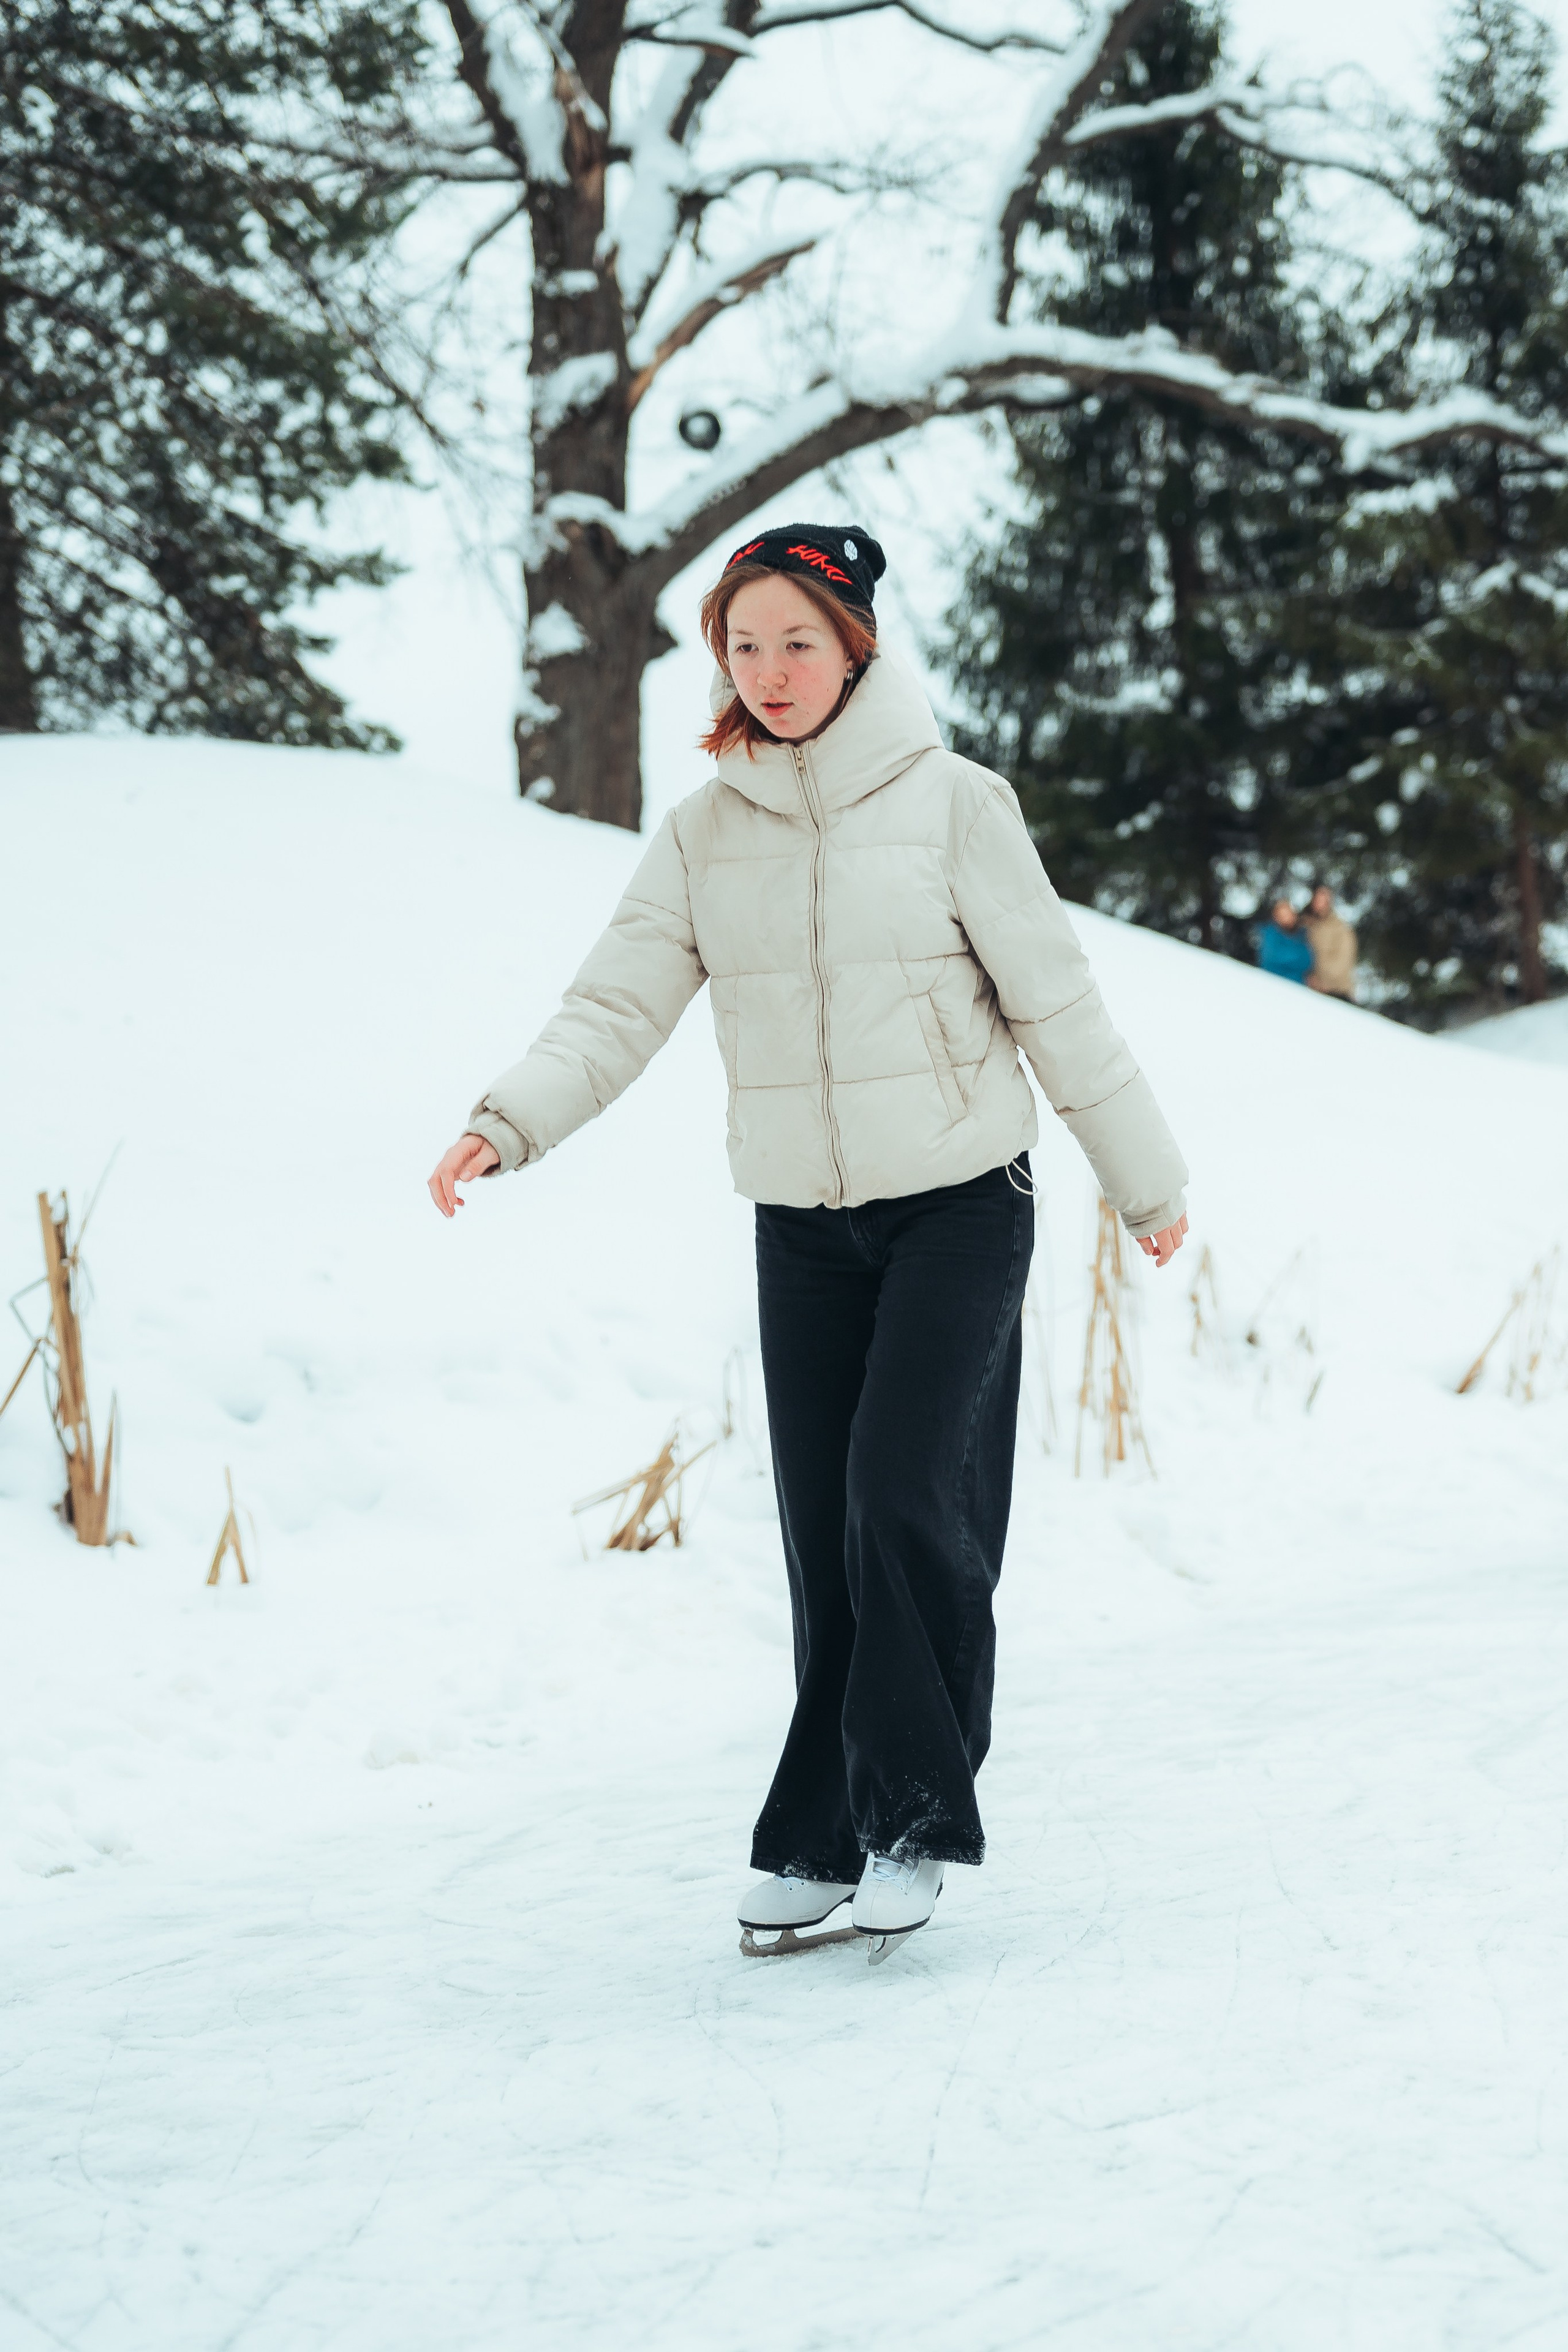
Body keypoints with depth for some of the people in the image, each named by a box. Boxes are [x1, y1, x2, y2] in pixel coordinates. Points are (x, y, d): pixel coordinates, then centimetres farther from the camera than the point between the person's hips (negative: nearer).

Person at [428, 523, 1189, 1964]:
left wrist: (1145, 1183, 5)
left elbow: (1057, 1004, -1)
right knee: (825, 1533, 3)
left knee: (906, 1493, -16)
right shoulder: (703, 833, 4)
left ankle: (912, 1816, -5)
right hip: (802, 1223, 3)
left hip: (961, 1204, -3)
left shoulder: (950, 802, -5)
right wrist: (506, 1126, -21)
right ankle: (825, 1846, 11)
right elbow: (618, 1009, -3)